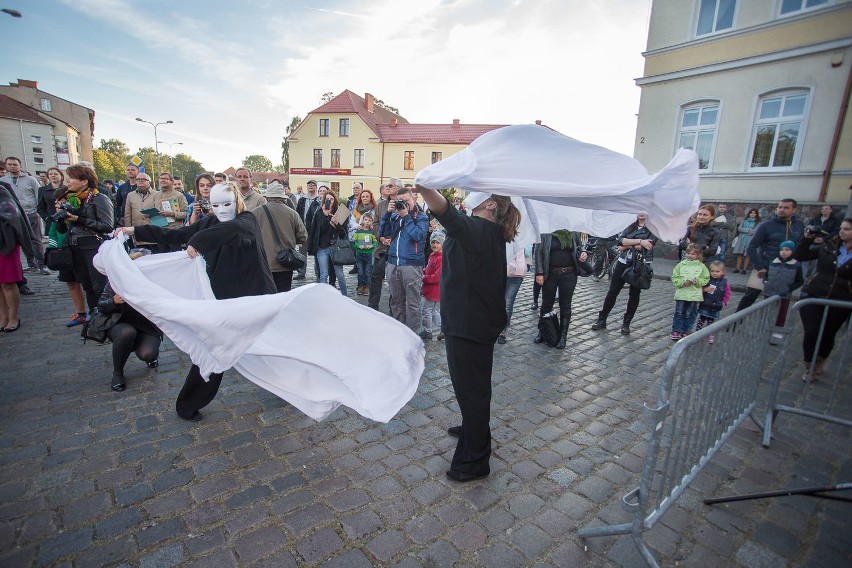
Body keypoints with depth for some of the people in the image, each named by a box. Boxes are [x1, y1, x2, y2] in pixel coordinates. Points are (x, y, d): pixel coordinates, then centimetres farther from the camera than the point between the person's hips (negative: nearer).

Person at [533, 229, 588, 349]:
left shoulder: (574, 234, 4)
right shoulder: (546, 234, -5)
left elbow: (579, 248, 16)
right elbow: (538, 252, -6)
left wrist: (583, 253, -9)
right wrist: (539, 273, -12)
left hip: (569, 275, 2)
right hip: (550, 274, -1)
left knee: (565, 306, 8)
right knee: (546, 304, 10)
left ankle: (563, 335, 20)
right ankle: (542, 331, 28)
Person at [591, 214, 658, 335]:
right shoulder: (630, 226, 10)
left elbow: (648, 245, -16)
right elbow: (620, 240, -7)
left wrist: (626, 246, -8)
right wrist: (639, 241, -18)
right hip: (623, 262, 3)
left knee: (634, 294, 6)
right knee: (612, 292, 4)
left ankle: (626, 324, 19)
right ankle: (602, 320, 14)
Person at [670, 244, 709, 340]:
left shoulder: (702, 267, 3)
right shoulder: (681, 265, 0)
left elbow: (706, 279, 3)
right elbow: (674, 278, -1)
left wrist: (697, 281, -15)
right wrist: (683, 282, -17)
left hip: (695, 295, 1)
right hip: (681, 293, 0)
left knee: (689, 315, 8)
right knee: (679, 314, 5)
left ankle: (685, 332, 20)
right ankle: (675, 331, 13)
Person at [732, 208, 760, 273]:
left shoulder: (758, 222, 3)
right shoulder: (744, 220, 11)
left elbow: (755, 231, -8)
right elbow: (739, 228, 2)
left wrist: (744, 230, -3)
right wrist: (748, 230, -8)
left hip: (750, 240, -2)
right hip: (741, 239, 2)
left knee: (747, 254, -2)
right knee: (739, 254, 0)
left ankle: (744, 269, 2)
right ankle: (738, 268, 3)